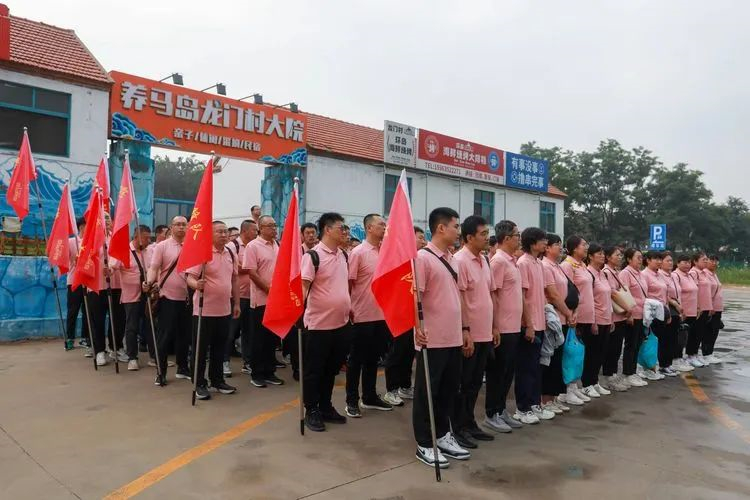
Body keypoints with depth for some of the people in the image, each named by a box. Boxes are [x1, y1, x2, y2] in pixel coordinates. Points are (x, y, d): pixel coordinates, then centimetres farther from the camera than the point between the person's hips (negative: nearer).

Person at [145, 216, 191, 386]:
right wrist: (149, 283, -26)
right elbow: (154, 268, -9)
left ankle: (182, 368, 26)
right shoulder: (161, 246, -3)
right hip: (168, 297, -4)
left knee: (184, 334, 12)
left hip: (187, 297, 4)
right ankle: (161, 372, 11)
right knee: (166, 335, 1)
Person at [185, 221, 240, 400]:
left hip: (224, 310, 6)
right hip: (204, 310, -6)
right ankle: (199, 384, 15)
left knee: (219, 347, 15)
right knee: (201, 348, 4)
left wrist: (236, 303, 15)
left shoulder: (231, 255, 8)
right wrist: (196, 284, -37)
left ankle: (217, 381, 27)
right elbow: (190, 277, -15)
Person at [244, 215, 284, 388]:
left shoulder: (277, 245, 11)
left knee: (273, 336, 11)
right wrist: (268, 289, -16)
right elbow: (252, 272, -14)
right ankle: (256, 373, 13)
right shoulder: (253, 246, -9)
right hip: (261, 299, -6)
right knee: (259, 338, 2)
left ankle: (269, 372, 21)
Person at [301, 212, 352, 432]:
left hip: (341, 323, 7)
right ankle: (311, 411, 20)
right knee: (313, 370, 6)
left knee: (332, 368, 18)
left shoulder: (343, 255, 9)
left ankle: (326, 407, 32)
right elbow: (303, 285, -21)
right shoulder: (313, 255, -14)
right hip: (319, 323, -7)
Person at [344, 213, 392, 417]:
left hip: (381, 314, 6)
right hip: (363, 315, -6)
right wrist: (349, 308, -10)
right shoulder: (358, 252, -11)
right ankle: (352, 400, 15)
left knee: (373, 358, 16)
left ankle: (369, 397, 28)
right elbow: (349, 283, -10)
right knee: (356, 359, 4)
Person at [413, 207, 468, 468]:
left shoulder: (452, 260, 14)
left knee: (449, 390, 16)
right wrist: (417, 329, -24)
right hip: (432, 339, -8)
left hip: (453, 338, 8)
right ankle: (424, 444, 17)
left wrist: (464, 329, 17)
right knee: (427, 391, 4)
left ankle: (442, 436, 31)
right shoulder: (423, 257, -11)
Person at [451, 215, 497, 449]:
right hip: (469, 334, -8)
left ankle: (469, 423, 28)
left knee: (475, 382, 16)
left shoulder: (484, 260, 11)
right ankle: (458, 428, 16)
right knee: (463, 383, 4)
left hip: (484, 333, 8)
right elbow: (457, 300, -17)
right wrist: (464, 332, -19)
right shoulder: (460, 261, -15)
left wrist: (493, 327, 15)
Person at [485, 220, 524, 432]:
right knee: (498, 372, 1)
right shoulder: (498, 261, -15)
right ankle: (491, 414, 12)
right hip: (503, 328, -9)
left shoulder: (511, 261, 13)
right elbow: (492, 295, -18)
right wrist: (495, 327, -18)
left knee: (508, 372, 15)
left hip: (514, 327, 9)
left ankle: (501, 410, 26)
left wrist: (522, 323, 18)